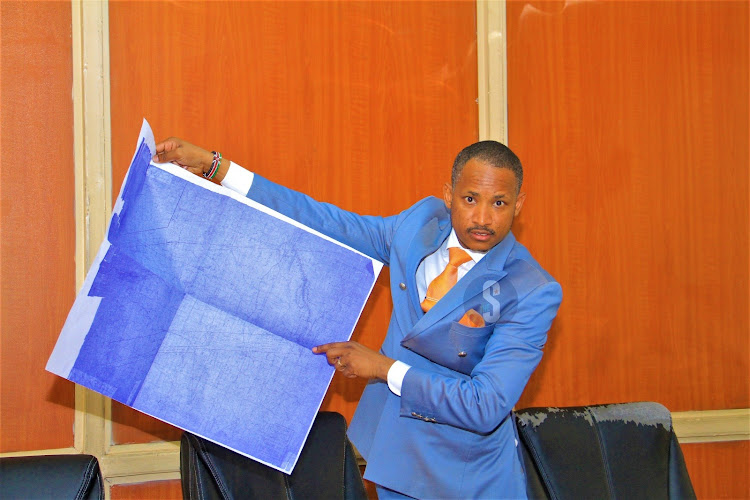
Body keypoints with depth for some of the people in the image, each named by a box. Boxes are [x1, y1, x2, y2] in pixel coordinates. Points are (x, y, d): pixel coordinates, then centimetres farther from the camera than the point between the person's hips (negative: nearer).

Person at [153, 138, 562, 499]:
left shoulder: (532, 292, -20)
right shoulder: (423, 222, -4)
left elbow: (486, 408, -24)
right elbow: (328, 223, 2)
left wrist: (384, 368, -21)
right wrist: (213, 166, 0)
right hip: (395, 457, 4)